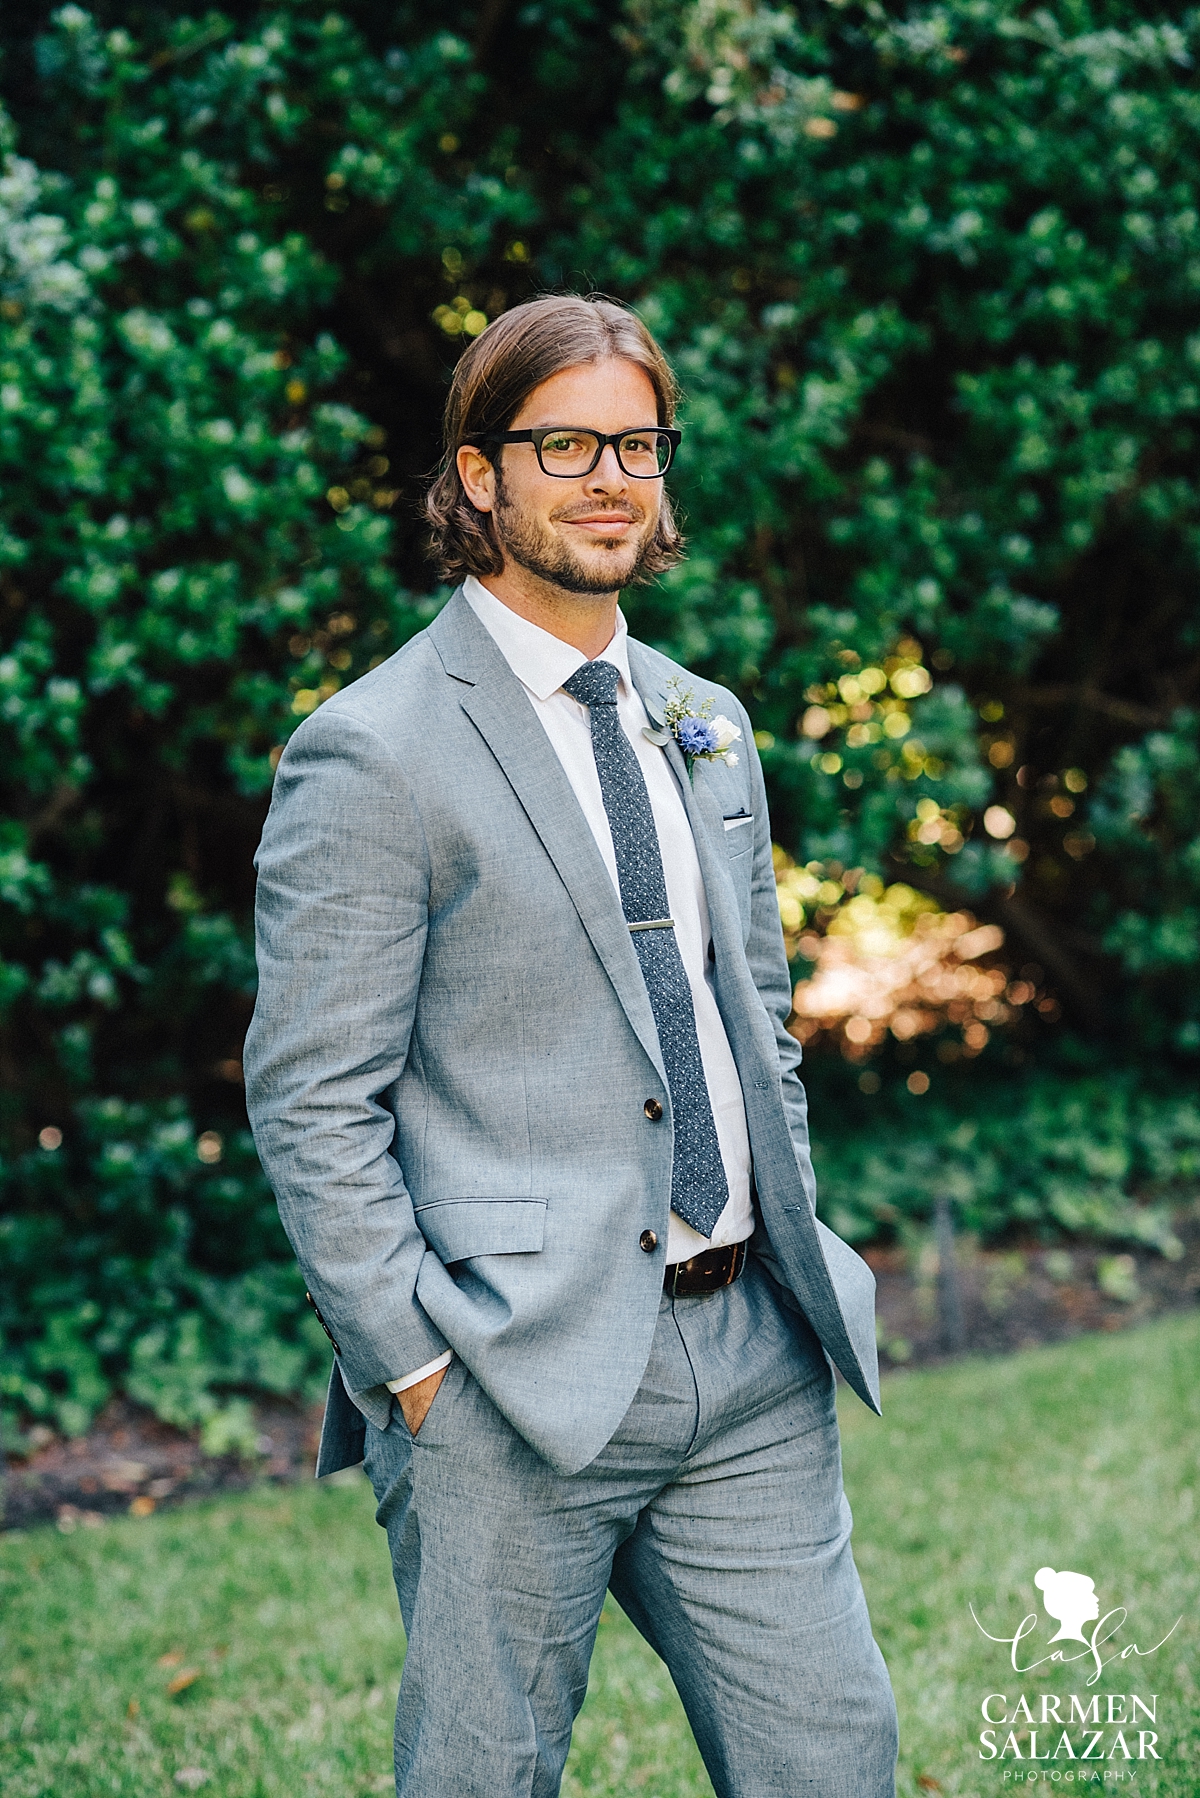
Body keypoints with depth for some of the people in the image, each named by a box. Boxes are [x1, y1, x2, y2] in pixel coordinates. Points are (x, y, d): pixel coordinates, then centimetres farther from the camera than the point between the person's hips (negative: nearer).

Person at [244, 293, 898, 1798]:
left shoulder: (706, 725, 14)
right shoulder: (374, 753, -9)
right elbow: (311, 1101, -11)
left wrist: (791, 1264, 14)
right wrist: (415, 1368, -14)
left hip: (754, 1362, 6)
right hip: (518, 1383, -6)